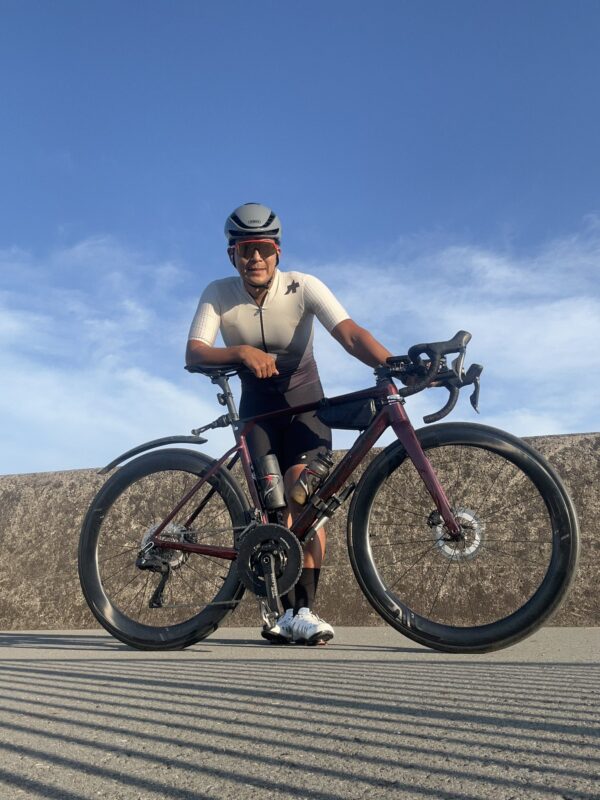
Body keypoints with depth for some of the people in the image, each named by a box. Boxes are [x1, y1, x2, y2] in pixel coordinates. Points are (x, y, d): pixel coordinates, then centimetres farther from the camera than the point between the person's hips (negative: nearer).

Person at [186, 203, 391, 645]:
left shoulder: (304, 287, -19)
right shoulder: (219, 294, -13)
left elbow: (350, 333, -32)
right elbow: (194, 354, -22)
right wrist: (242, 352, -41)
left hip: (305, 404, -1)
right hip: (257, 407, 2)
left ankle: (304, 611, -13)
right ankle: (289, 611, -2)